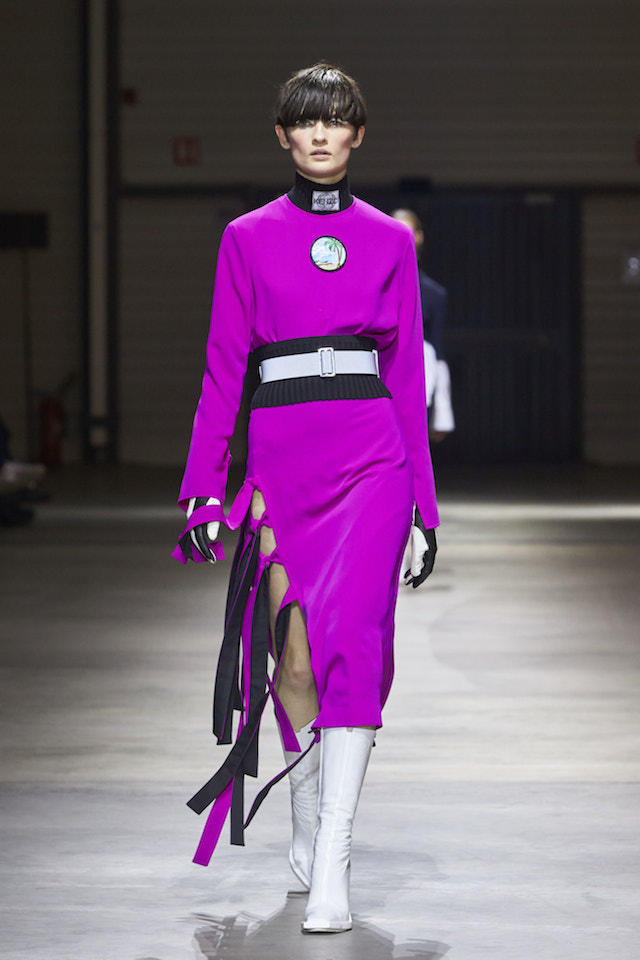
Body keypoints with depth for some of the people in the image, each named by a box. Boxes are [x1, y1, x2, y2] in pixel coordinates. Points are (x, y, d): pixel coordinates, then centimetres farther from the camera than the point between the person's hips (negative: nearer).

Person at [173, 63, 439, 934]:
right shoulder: (248, 239, 9)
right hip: (280, 457, 1)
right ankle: (308, 825, 24)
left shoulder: (390, 240, 9)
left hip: (371, 454, -1)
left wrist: (425, 502, 7)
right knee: (294, 649, 1)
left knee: (353, 638, -13)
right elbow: (222, 370, 7)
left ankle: (332, 865, -15)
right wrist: (203, 489, 0)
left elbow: (408, 372, 10)